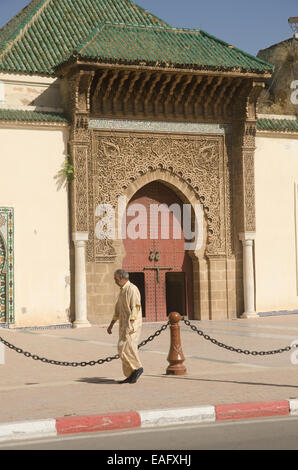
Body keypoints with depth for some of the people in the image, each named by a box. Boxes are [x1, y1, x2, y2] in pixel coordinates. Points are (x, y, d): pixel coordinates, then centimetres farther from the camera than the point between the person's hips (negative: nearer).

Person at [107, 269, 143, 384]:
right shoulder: (122, 290, 18)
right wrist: (111, 324, 23)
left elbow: (135, 307, -19)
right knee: (126, 348, 7)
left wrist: (130, 324, -24)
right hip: (124, 325, 10)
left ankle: (137, 368, -2)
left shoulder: (132, 289, -13)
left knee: (124, 347, -13)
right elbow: (118, 309, 25)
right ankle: (131, 376, 10)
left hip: (131, 324, -10)